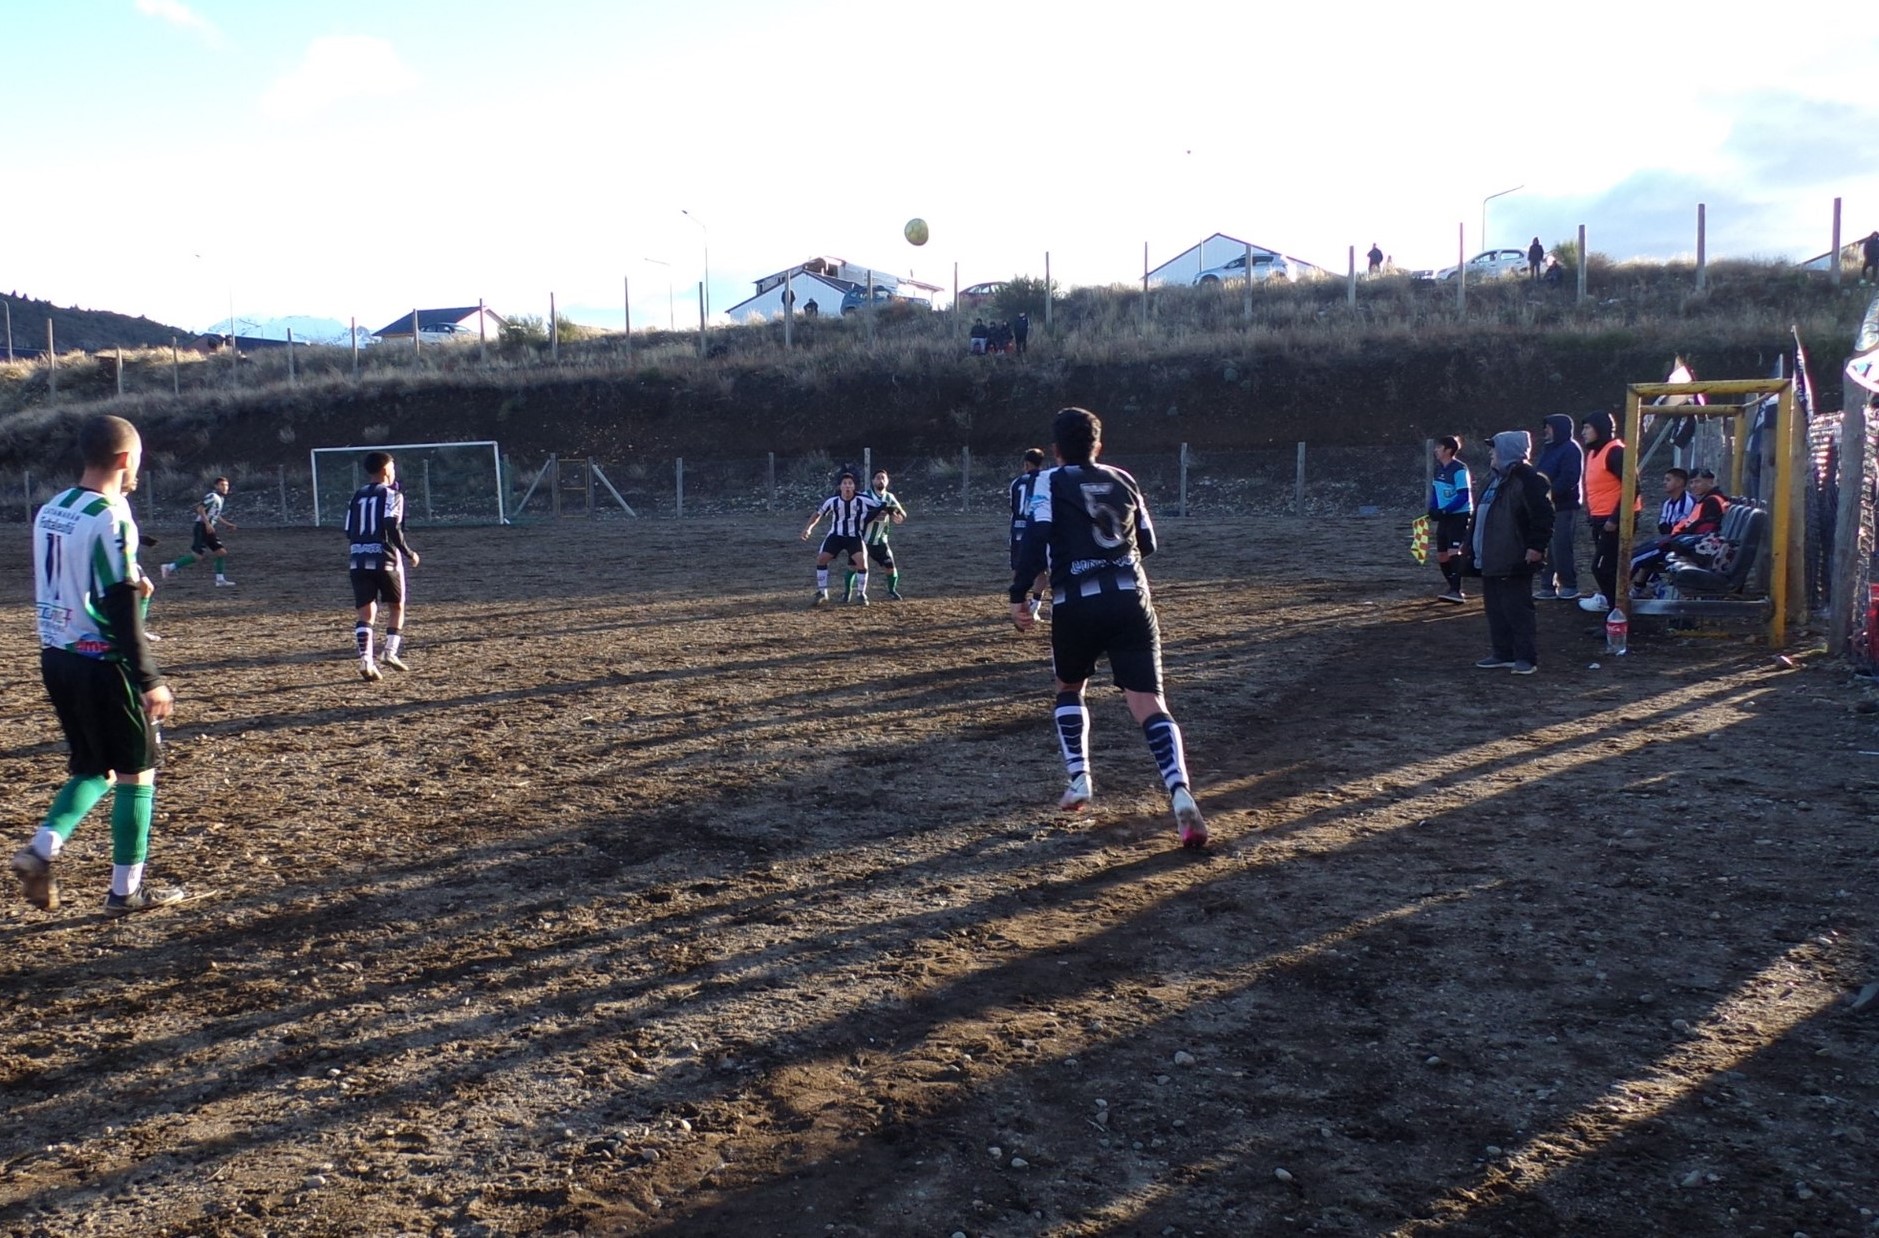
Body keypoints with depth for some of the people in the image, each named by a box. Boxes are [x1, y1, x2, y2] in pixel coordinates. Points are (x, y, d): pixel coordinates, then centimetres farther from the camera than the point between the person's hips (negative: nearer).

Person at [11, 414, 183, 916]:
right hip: (100, 665, -8)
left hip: (55, 658, 8)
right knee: (136, 771, 5)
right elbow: (122, 611, -20)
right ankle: (127, 889, 11)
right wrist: (150, 680, -17)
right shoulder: (111, 519, -17)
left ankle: (42, 849, 4)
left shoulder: (50, 511, 8)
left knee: (94, 767, 20)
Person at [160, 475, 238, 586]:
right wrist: (208, 524, -27)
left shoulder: (221, 498, 18)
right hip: (202, 528, -10)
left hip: (209, 530, 10)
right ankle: (170, 567, -2)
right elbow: (200, 509, -21)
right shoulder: (213, 496, -12)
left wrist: (228, 524, 25)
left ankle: (220, 580, 6)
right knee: (197, 555, -13)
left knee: (222, 552, 4)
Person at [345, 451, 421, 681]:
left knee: (366, 612, 3)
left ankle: (365, 660, -11)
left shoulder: (358, 495, 15)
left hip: (358, 560, 4)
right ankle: (391, 652, 2)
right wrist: (409, 553, -6)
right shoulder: (392, 494, -1)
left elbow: (349, 531, 14)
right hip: (385, 559, -4)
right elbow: (393, 528, -15)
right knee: (397, 606, 15)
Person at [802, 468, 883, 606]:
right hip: (836, 535, 2)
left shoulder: (862, 500, -18)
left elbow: (881, 507, -4)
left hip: (854, 537, -2)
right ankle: (822, 595, 3)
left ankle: (861, 594, -2)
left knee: (862, 561, -21)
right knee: (821, 559, -11)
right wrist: (809, 528, -7)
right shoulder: (832, 500, -13)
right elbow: (819, 513, 2)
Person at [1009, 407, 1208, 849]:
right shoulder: (1123, 481, 17)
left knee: (1069, 687, 25)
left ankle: (1078, 780, 16)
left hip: (1076, 604, -2)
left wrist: (1018, 595, -6)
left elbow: (1036, 538, -9)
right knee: (1148, 701, -6)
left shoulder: (1051, 482, 6)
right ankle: (1180, 793, -25)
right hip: (1130, 598, 2)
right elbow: (1147, 544, 23)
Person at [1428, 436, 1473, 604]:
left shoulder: (1459, 470, -16)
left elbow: (1463, 497, -19)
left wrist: (1443, 511, -23)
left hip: (1460, 516, -9)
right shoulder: (1439, 468, 8)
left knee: (1454, 552, -19)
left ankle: (1456, 592, -20)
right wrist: (1433, 511, 2)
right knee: (1441, 556, 10)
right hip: (1444, 517, 9)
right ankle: (1455, 590, 23)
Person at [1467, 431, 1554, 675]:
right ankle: (1502, 653, 21)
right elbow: (1481, 514, 24)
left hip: (1514, 561, -10)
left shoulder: (1529, 480, -14)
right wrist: (1470, 543, 24)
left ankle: (1527, 658, -2)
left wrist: (1536, 546, -23)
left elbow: (1542, 515, -19)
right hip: (1492, 559, 10)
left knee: (1517, 609, -7)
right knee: (1495, 609, 13)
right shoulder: (1496, 478, 17)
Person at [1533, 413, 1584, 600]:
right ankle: (1547, 586, 12)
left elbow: (1568, 479, -19)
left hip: (1564, 507, -8)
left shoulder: (1571, 449, -9)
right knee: (1546, 548, 8)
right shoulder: (1548, 448, 18)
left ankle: (1569, 586, 4)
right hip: (1547, 507, 8)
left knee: (1561, 547, -7)